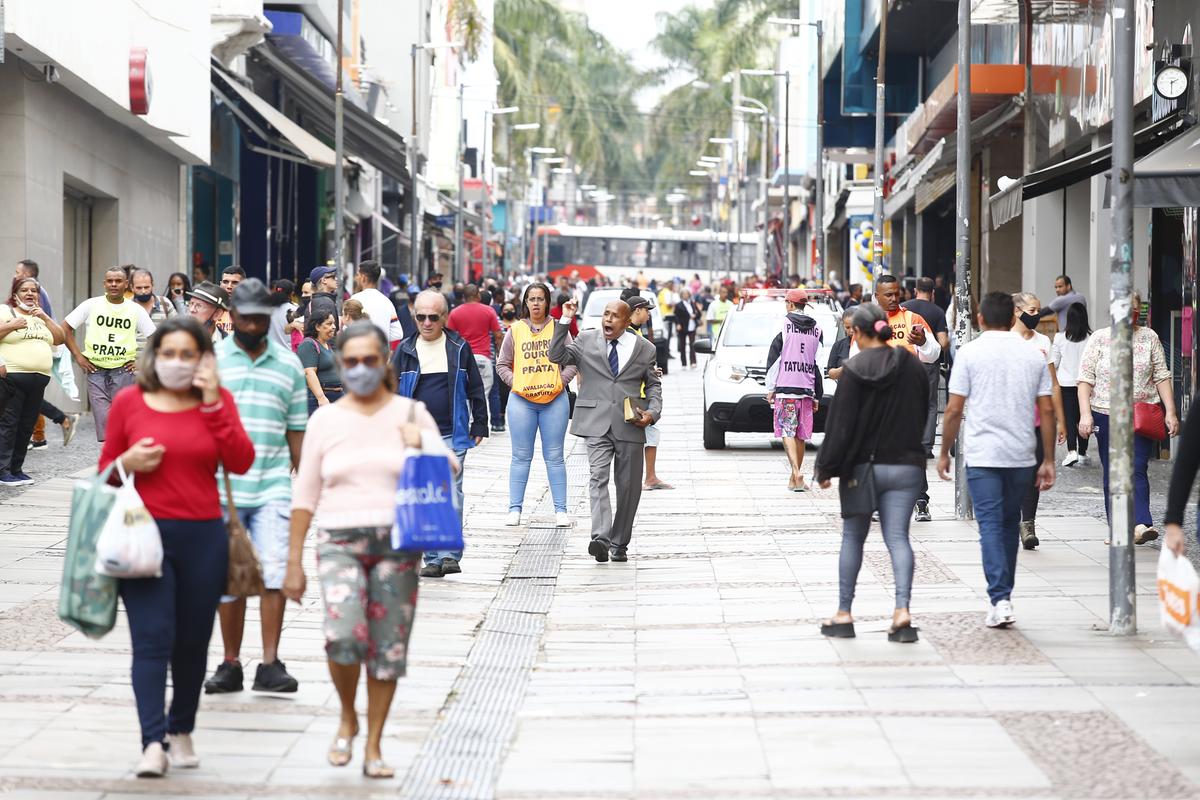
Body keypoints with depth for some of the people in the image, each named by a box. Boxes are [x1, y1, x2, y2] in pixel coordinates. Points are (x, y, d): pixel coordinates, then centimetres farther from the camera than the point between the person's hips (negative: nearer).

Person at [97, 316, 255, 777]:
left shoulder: (218, 399, 5)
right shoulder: (129, 401, 3)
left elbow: (240, 462, -7)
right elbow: (105, 470, 11)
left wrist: (212, 404, -11)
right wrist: (128, 463, -11)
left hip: (203, 536, 2)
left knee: (193, 641, 9)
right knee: (152, 639, -11)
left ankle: (181, 731, 26)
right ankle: (153, 743, -13)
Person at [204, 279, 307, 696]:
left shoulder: (289, 364, 10)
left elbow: (296, 431, 13)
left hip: (273, 486, 0)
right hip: (222, 487, 0)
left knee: (274, 571, -13)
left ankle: (270, 664, -9)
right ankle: (230, 664, 16)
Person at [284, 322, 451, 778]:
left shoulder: (411, 414, 6)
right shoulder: (326, 420, 7)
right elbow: (305, 495, 9)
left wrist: (422, 449, -12)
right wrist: (293, 562, 7)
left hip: (397, 543, 1)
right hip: (339, 542, -1)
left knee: (388, 647, 2)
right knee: (343, 635, -20)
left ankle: (373, 747, 16)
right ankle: (347, 719, 7)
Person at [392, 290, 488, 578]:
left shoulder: (459, 348, 4)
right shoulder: (405, 350, 6)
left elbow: (475, 389, 8)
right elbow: (392, 392, 8)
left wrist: (479, 425, 5)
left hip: (452, 436, -2)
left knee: (451, 496, -8)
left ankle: (449, 555, -6)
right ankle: (433, 559, 10)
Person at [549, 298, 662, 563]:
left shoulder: (644, 348, 8)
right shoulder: (586, 340, 6)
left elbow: (653, 384, 16)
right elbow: (557, 356, -3)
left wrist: (653, 412, -1)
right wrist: (565, 321, -10)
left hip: (629, 425, 2)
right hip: (596, 423, -2)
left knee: (629, 486, 6)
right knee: (598, 478, -17)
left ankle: (619, 544, 18)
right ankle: (601, 538, -29)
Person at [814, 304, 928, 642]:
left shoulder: (854, 369, -11)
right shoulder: (913, 367, 3)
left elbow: (840, 424, -11)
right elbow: (923, 416, 11)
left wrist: (826, 468, -4)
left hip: (863, 466, -3)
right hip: (905, 466, 3)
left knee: (852, 538, 10)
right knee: (898, 538, 2)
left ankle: (844, 613, 14)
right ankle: (902, 609, -14)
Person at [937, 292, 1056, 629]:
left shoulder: (970, 352, -3)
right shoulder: (1033, 355, 6)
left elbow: (954, 410, -6)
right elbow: (1047, 410, 4)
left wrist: (945, 453, 5)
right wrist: (1048, 461, 9)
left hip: (982, 455, -3)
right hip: (1022, 456, 3)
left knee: (991, 525, -3)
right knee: (1010, 523, 17)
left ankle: (1000, 600, -14)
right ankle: (1003, 594, 25)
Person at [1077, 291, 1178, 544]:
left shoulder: (1149, 337, 7)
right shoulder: (1100, 338, 2)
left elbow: (1162, 376, 7)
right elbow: (1085, 379, -1)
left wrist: (1170, 412, -1)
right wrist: (1085, 414, -10)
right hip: (1106, 415, 0)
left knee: (1137, 469, -13)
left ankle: (1141, 525, -22)